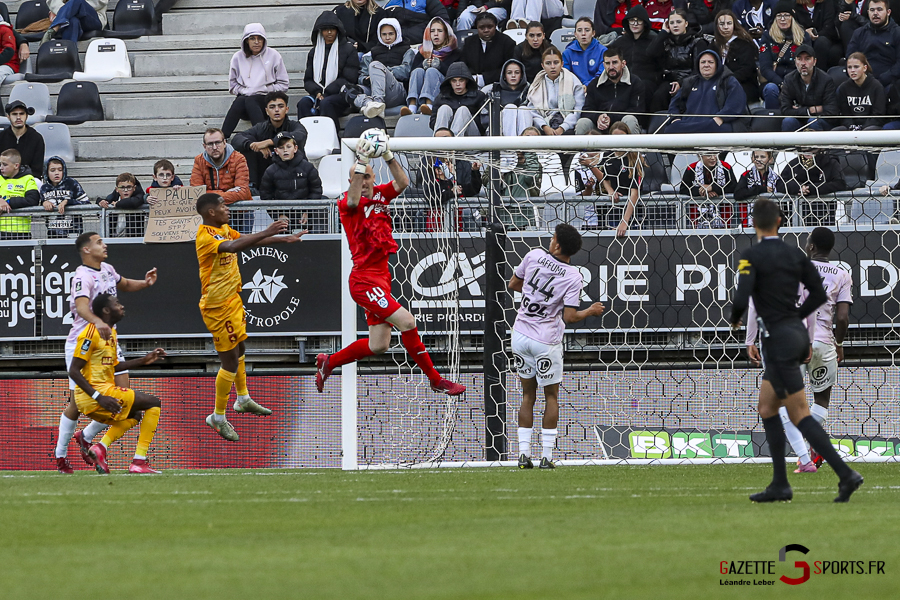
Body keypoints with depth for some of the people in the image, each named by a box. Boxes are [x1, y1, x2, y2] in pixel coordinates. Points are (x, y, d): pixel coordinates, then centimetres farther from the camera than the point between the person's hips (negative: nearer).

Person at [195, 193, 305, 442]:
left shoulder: (224, 230, 5)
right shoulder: (205, 237, -25)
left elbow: (250, 241, 18)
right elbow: (231, 247, -43)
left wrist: (284, 239, 16)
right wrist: (266, 233, -47)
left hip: (232, 300, 10)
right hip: (217, 307, -10)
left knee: (239, 351, 25)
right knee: (230, 362, -4)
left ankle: (243, 400, 44)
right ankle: (218, 418, 7)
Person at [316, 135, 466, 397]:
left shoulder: (379, 195, 10)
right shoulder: (346, 203, -8)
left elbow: (402, 182, -4)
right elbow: (353, 200, -32)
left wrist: (387, 155, -17)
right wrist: (360, 161, -38)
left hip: (381, 276, 8)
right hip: (365, 279, -8)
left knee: (378, 345, 11)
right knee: (406, 321, -16)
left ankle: (328, 362, 29)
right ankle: (435, 380, -8)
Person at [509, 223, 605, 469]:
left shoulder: (534, 256, -4)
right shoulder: (573, 277, -13)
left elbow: (513, 284, 8)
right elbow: (570, 317, -16)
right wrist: (591, 311, 2)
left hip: (520, 335, 3)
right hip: (547, 342, -3)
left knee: (528, 395, 14)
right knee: (551, 397, 11)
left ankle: (524, 453, 9)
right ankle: (547, 457, 6)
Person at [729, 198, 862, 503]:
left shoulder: (752, 256, -12)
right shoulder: (795, 254, 6)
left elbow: (741, 298, -22)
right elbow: (819, 294, 8)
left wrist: (734, 319, -1)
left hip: (779, 341, -8)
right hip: (798, 335, 8)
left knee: (800, 415, -6)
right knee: (766, 409, 15)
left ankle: (846, 474, -14)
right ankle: (780, 485, 13)